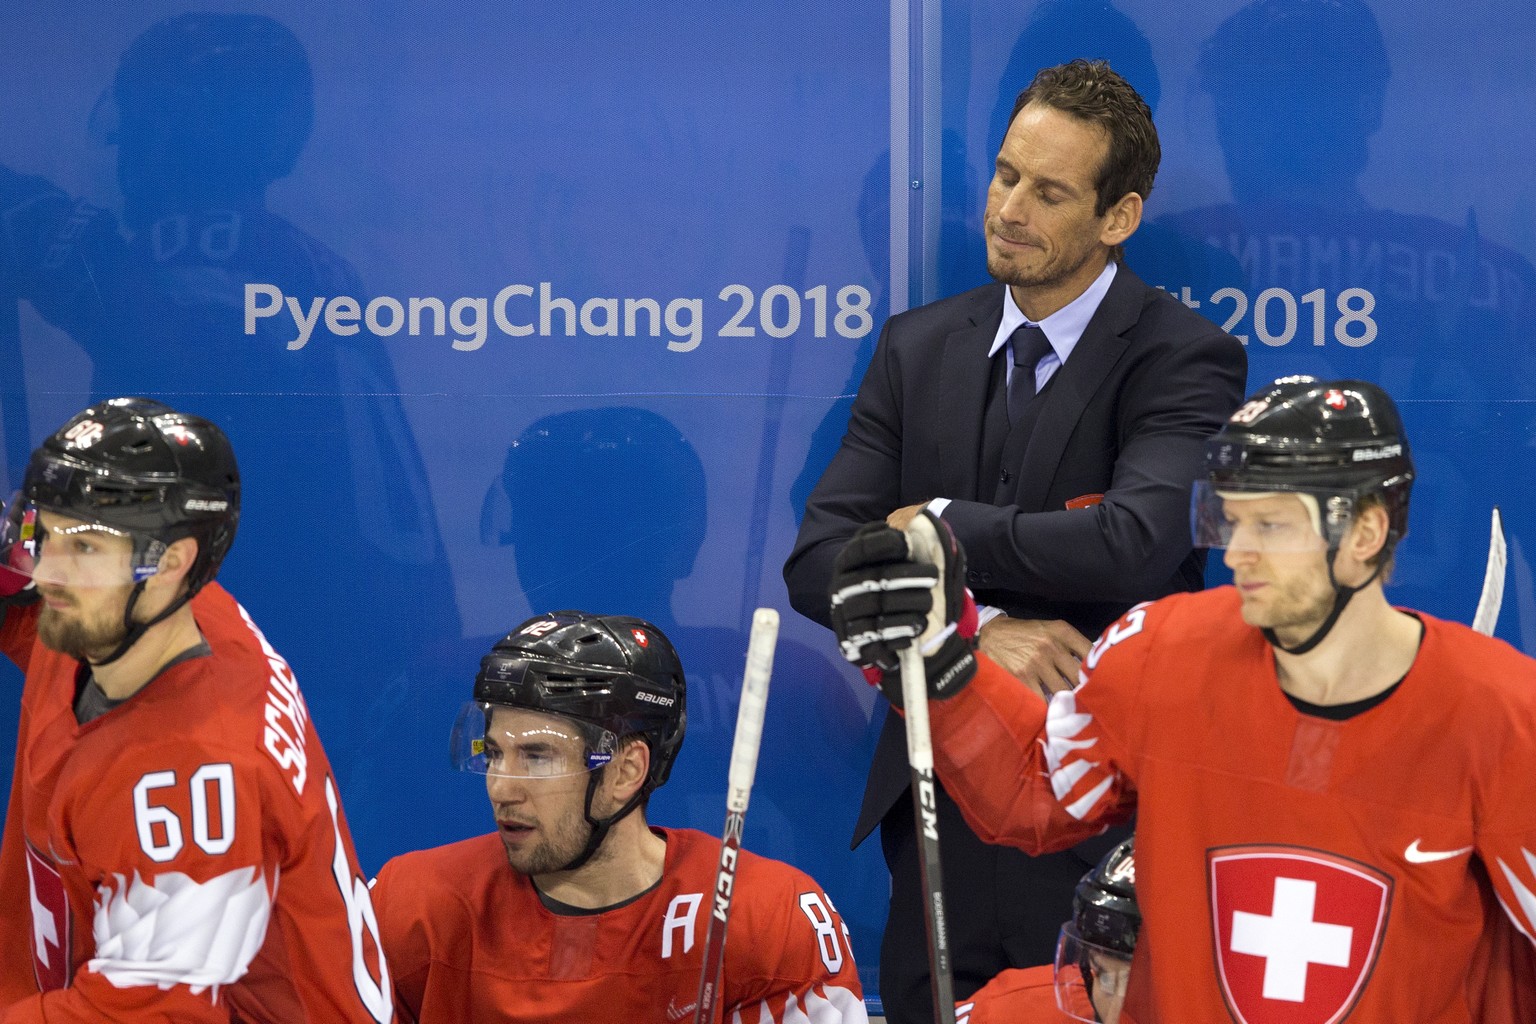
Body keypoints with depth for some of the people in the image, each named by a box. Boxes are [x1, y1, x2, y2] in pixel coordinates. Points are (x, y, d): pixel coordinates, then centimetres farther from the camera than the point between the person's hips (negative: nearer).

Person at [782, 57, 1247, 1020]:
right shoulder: (919, 347, 8)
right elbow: (819, 562, 1)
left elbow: (1132, 543, -25)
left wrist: (939, 526, -11)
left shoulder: (1184, 360, -7)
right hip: (939, 797, 5)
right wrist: (975, 628, -16)